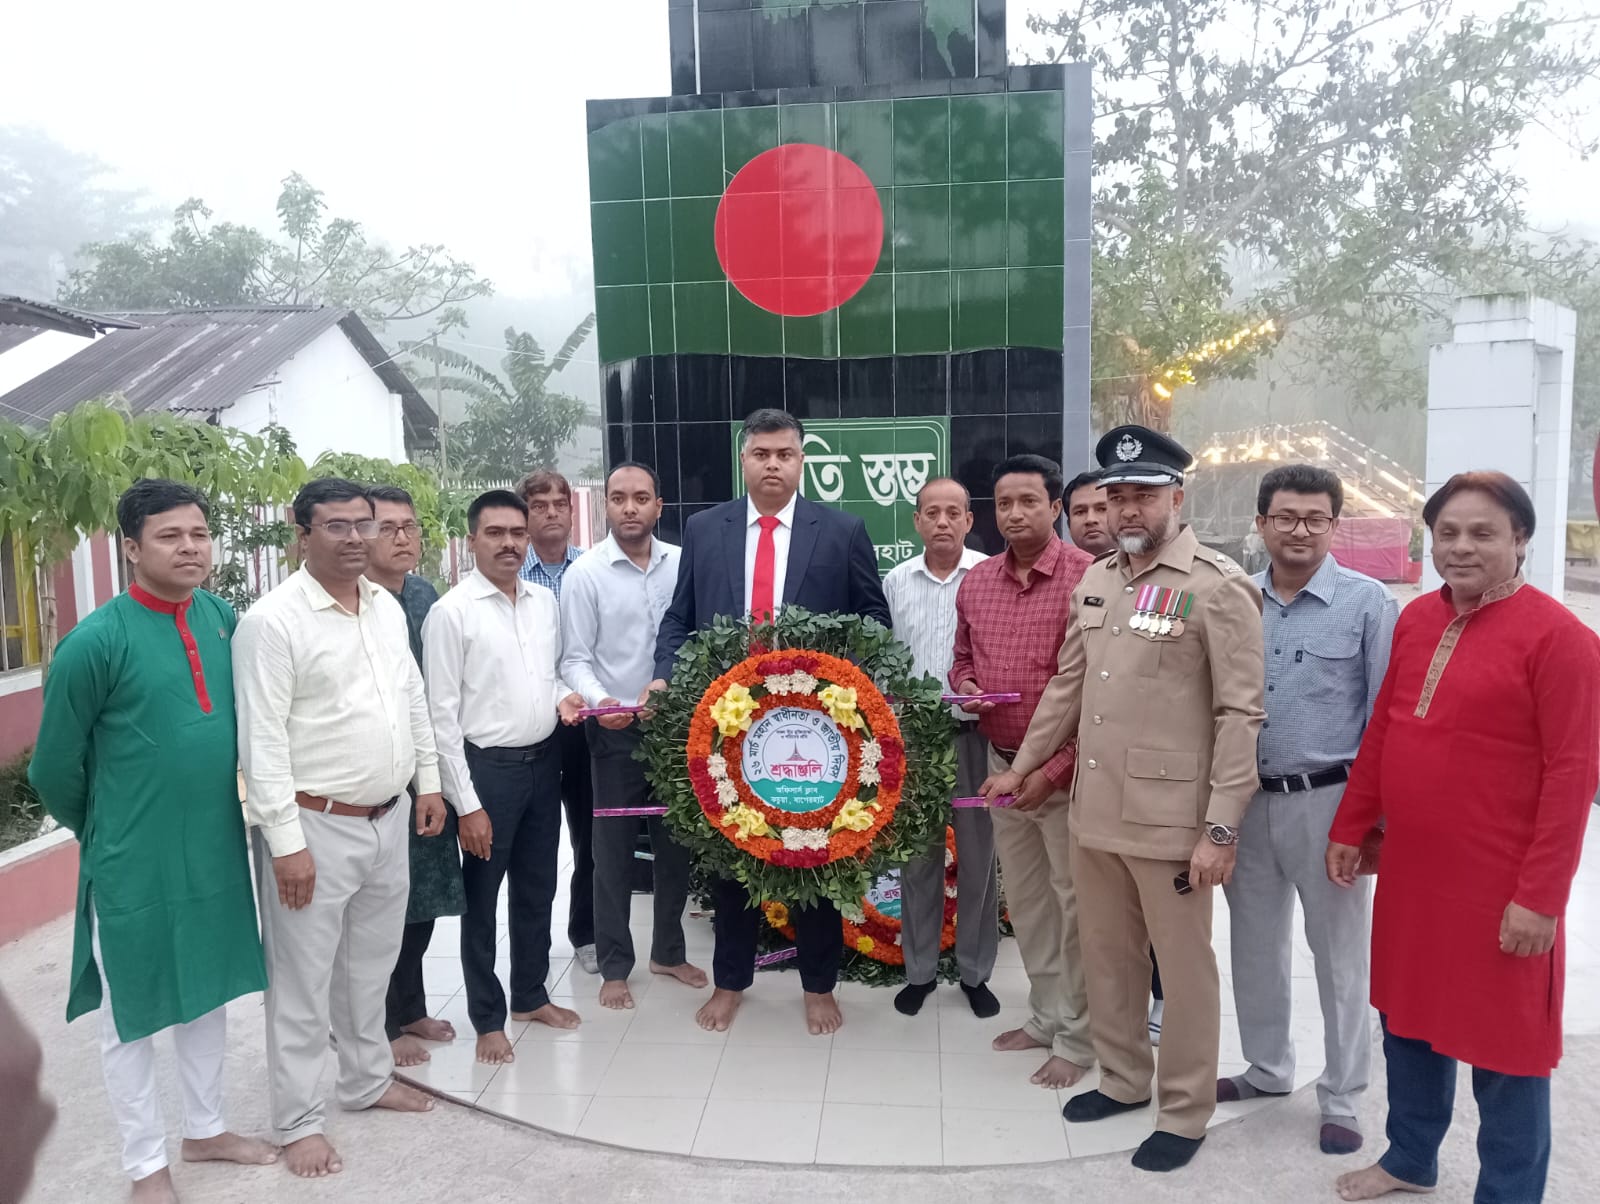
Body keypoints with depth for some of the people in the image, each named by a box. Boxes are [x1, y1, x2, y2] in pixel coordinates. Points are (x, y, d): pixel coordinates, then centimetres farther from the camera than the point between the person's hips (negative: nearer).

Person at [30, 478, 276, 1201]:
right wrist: (105, 835, 6)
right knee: (131, 1013, 11)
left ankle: (204, 1129, 38)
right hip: (134, 863, -5)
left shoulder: (223, 619, -1)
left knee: (207, 992, 19)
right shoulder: (96, 641, -17)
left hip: (217, 847, 5)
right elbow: (55, 767, -8)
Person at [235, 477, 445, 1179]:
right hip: (316, 829, -7)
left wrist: (428, 782, 13)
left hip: (389, 819, 7)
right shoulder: (272, 621, -16)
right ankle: (299, 1120, 23)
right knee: (303, 979, 7)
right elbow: (262, 742, -17)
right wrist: (287, 843, -18)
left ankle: (367, 1079, 40)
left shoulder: (388, 608, 7)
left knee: (371, 962, 21)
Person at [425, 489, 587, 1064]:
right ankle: (488, 1018, 26)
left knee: (537, 889, 19)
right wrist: (467, 804, -14)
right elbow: (442, 715, -13)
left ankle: (531, 995, 38)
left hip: (543, 761, 6)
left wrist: (562, 697, -6)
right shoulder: (451, 612, -13)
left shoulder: (545, 602, 5)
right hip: (487, 768, -6)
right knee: (482, 899, 9)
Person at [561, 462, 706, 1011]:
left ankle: (669, 950, 34)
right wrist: (599, 701, -23)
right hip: (617, 732, -3)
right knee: (613, 851, 7)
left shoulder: (682, 562, 0)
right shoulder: (586, 572, -7)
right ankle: (614, 966, 23)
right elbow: (575, 659, -7)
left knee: (676, 842, 15)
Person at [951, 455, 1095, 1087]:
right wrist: (964, 687, -5)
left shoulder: (1086, 577, -15)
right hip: (1001, 764, 6)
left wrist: (1053, 768, -19)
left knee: (1074, 902, 4)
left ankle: (1078, 1036, 21)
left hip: (1066, 771, -6)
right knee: (1024, 897, 17)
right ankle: (1046, 1015, 35)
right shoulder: (975, 582, 6)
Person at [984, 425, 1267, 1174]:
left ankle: (1184, 1112, 28)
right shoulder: (1096, 581, 9)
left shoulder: (1219, 587, -11)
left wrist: (1221, 828, -16)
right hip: (1094, 810, 6)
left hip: (1169, 819, -6)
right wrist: (1024, 763, 20)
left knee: (1183, 969, 9)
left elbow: (1241, 714, -13)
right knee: (1106, 956, 19)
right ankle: (1123, 1077, 39)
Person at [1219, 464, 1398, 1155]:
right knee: (1255, 946, 17)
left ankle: (1341, 1099, 25)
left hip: (1327, 800, -4)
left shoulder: (1367, 602, -6)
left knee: (1339, 955, 8)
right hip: (1247, 800, 4)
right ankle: (1268, 1069, 36)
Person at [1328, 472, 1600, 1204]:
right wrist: (1351, 828, 12)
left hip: (1497, 889, -6)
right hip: (1408, 871, 7)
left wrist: (1541, 896, -16)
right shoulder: (1416, 620, 6)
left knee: (1503, 1048, 9)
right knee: (1409, 1019, 20)